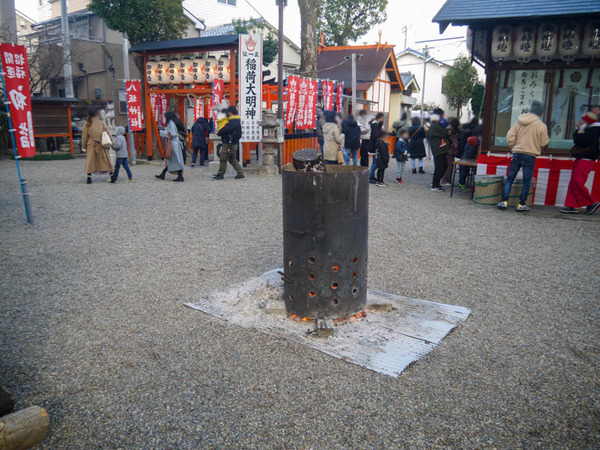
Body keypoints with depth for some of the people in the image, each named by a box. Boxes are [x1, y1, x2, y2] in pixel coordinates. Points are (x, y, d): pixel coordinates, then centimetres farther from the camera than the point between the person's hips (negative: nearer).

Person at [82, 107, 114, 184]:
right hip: (102, 145, 1)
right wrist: (112, 142, 4)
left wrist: (84, 146, 10)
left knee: (90, 161, 5)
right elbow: (108, 133, -1)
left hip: (91, 145, 0)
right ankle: (111, 175, 9)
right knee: (106, 160, 8)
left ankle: (89, 178, 1)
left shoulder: (87, 124, 0)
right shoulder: (102, 123, 1)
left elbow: (84, 136, 3)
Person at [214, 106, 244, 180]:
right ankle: (240, 173, 12)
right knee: (232, 159, 13)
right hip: (233, 143, 10)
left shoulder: (234, 121, -15)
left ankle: (220, 174, 4)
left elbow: (226, 129, -22)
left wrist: (219, 133, -6)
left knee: (223, 158, -3)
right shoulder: (236, 121, 18)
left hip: (229, 143, -10)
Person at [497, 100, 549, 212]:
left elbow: (510, 137, 1)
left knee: (510, 178, 9)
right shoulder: (541, 126, -4)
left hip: (517, 153, 3)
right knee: (526, 181, 5)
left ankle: (504, 201, 4)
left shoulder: (518, 122, 5)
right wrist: (547, 138, 20)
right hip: (530, 156, -3)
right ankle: (522, 204, 6)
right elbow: (544, 143, 0)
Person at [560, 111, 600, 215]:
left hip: (585, 160, -10)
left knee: (578, 182, -13)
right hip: (581, 159, 10)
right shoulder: (590, 129, 20)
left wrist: (580, 132, -4)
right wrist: (580, 129, 7)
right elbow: (576, 140, 16)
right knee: (573, 183, 6)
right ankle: (573, 206, 7)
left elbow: (578, 140, -22)